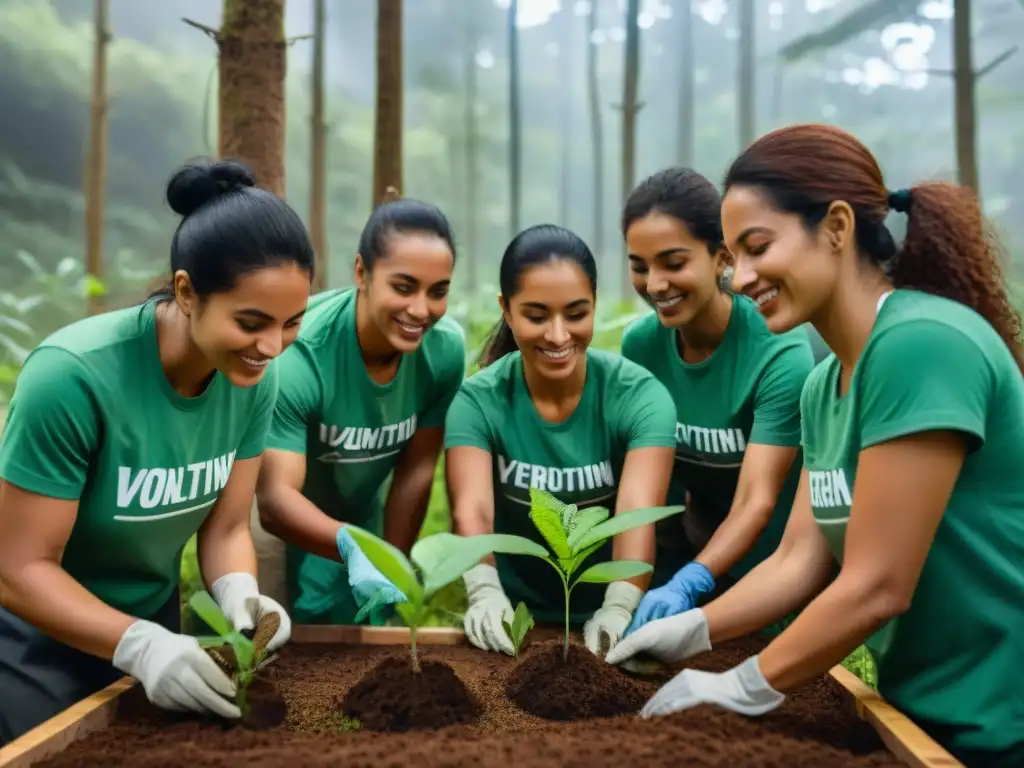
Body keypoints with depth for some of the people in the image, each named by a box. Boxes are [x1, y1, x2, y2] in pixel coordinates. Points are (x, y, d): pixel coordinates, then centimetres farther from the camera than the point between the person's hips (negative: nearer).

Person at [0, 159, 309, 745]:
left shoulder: (255, 377, -16)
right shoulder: (74, 375, -30)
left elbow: (227, 527, -8)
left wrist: (238, 593, -28)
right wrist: (138, 645, -36)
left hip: (151, 628, 5)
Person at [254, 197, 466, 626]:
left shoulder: (445, 348, -21)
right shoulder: (299, 353, -34)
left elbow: (415, 470, -13)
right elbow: (275, 498, -39)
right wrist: (351, 547, -56)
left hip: (361, 517, 4)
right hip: (274, 521, -3)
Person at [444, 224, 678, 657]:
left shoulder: (639, 396, -11)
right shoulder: (478, 401, -9)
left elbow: (638, 511, -24)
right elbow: (472, 510, -22)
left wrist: (619, 609, -39)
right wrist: (485, 592, -39)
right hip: (516, 621, 1)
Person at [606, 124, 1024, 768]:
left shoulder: (921, 344, -24)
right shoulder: (824, 387, 3)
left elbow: (877, 587, -24)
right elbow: (800, 561, 3)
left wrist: (743, 689, -15)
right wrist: (690, 631, -7)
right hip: (926, 708, 7)